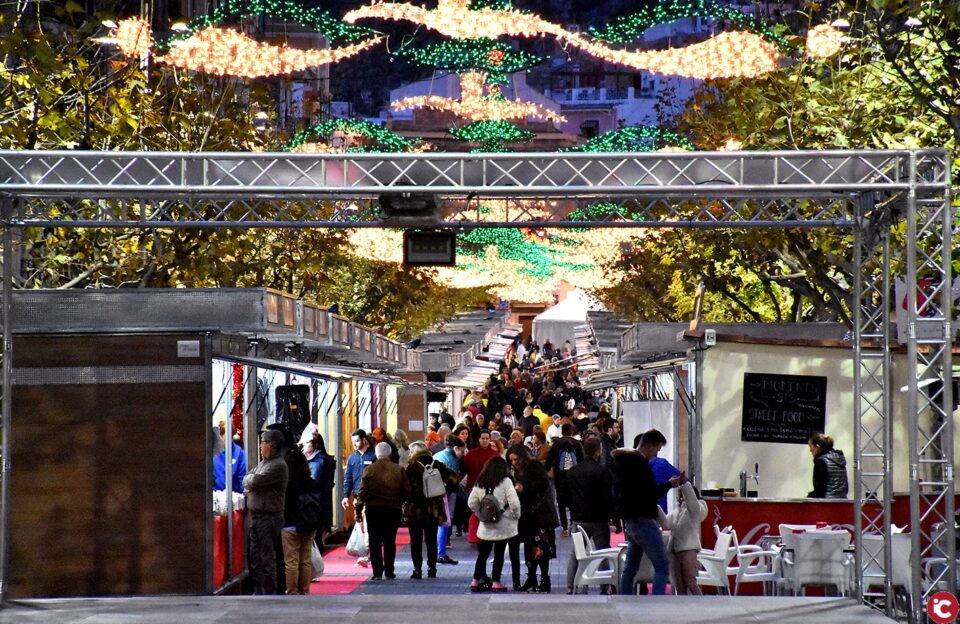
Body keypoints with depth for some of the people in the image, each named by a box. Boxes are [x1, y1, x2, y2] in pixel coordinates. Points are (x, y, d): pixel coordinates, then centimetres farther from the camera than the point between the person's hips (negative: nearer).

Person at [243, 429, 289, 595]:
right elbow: (247, 479, 19)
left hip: (268, 517, -9)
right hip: (256, 515, 9)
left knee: (267, 557, -6)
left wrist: (249, 480, 0)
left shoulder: (278, 465, -13)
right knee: (254, 556, 13)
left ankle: (269, 592, -1)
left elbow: (256, 480, -22)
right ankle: (258, 591, 21)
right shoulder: (264, 462, 18)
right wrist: (249, 486, -3)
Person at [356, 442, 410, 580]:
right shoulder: (399, 470, -2)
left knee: (375, 542, 4)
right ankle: (389, 572, 8)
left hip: (373, 510, -1)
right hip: (393, 509, 1)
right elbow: (406, 492, -2)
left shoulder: (369, 470, -4)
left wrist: (359, 509, 0)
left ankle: (377, 572, -1)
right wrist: (399, 502, 15)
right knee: (390, 541, 8)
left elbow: (362, 492, -6)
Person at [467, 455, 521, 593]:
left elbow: (471, 503, 5)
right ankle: (496, 582, 7)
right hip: (503, 525, -3)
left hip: (486, 525, 4)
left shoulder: (480, 483, 2)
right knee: (499, 554, 6)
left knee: (483, 553, 13)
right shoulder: (505, 482, -11)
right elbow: (514, 503, -17)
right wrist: (516, 516, -1)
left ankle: (476, 581, 15)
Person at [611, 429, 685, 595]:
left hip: (629, 521, 10)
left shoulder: (623, 462, 15)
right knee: (662, 567, -8)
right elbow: (649, 494, -21)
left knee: (630, 567, 13)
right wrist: (669, 484, -10)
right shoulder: (639, 464, -16)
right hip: (643, 521, -10)